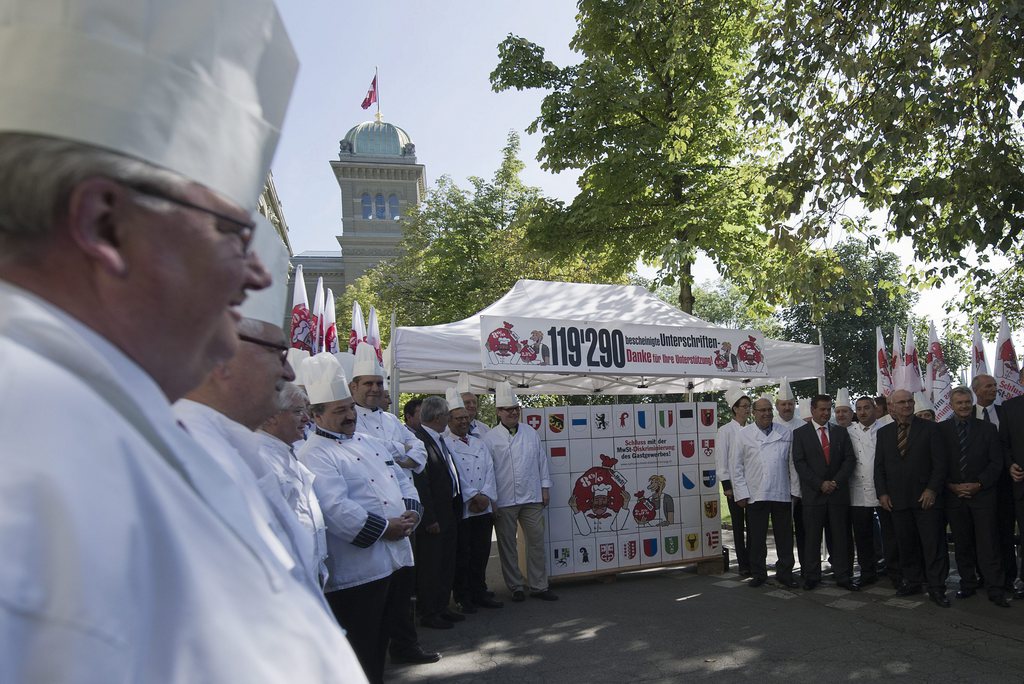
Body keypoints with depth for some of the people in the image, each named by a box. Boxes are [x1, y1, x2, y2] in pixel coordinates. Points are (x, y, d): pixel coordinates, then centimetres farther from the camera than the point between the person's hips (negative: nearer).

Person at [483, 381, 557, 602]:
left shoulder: (530, 432, 8)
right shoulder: (491, 438, -5)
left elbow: (541, 461, 12)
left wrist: (545, 488, 9)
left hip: (532, 498, 3)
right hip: (504, 501, -3)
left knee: (537, 541, 6)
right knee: (508, 546, 7)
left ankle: (538, 586, 18)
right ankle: (516, 587, 21)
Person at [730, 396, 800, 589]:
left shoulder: (786, 434, 7)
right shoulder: (743, 435, 2)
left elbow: (793, 463, 7)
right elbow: (736, 466, 1)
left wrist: (795, 490, 2)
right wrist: (741, 494, -4)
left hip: (782, 494, 2)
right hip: (755, 495, -1)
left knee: (785, 537, 7)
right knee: (756, 538, 5)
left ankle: (785, 573, 20)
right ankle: (758, 574, 18)